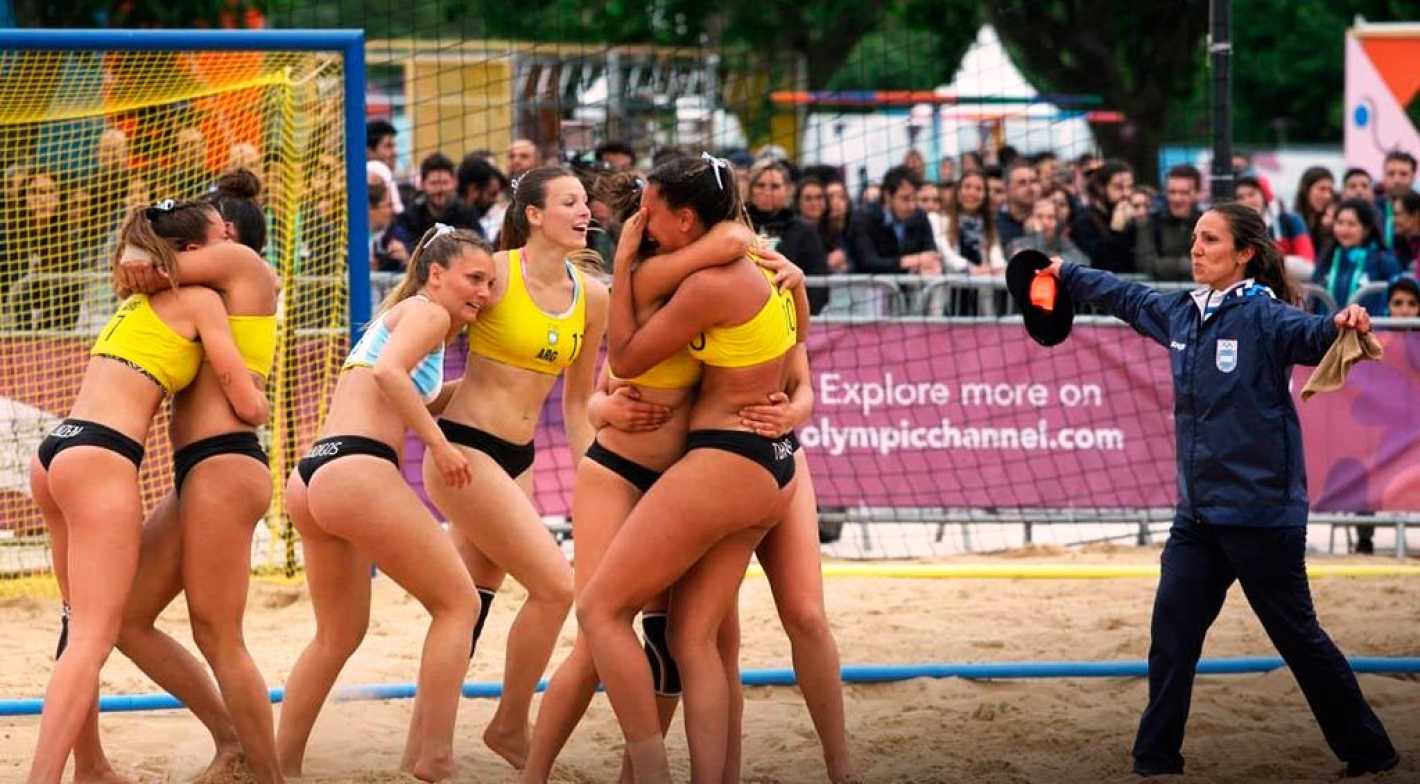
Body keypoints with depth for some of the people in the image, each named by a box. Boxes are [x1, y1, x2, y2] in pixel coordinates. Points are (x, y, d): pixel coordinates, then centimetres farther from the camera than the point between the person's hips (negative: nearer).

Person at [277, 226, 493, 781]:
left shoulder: (397, 315, 28)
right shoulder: (428, 312, 0)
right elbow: (389, 373, -19)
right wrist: (439, 444, -14)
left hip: (312, 477, 10)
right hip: (357, 471, -10)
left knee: (339, 635, 21)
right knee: (458, 602, 0)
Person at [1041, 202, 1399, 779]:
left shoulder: (1262, 314, -13)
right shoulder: (1183, 313, 7)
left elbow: (1307, 335, -32)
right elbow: (1125, 297, 26)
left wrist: (1342, 325, -54)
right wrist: (1067, 275, 38)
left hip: (1261, 510, -7)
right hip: (1199, 511, 7)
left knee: (1298, 637, 2)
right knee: (1172, 634, 4)